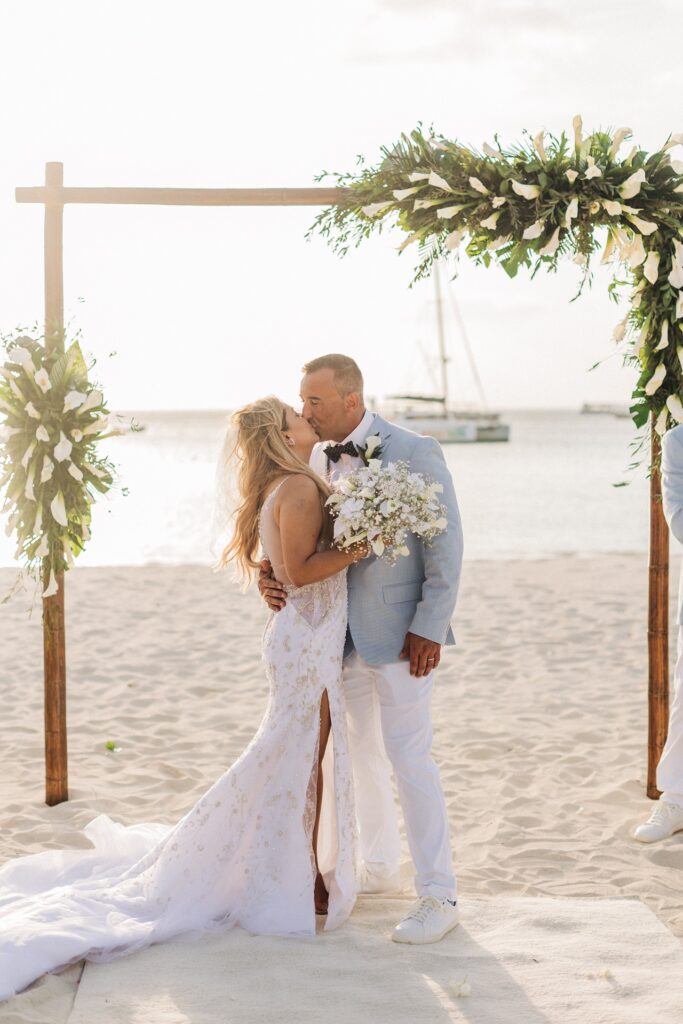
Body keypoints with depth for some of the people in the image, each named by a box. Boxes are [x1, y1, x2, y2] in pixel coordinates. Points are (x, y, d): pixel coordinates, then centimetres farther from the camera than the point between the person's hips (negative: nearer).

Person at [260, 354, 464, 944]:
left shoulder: (414, 452, -12)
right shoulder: (316, 461, 6)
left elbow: (446, 543, -12)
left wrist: (429, 628, -15)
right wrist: (274, 574, -8)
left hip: (402, 632, -7)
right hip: (344, 633, 7)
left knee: (409, 758, -6)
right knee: (361, 753, 17)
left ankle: (439, 897, 3)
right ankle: (379, 868, 34)